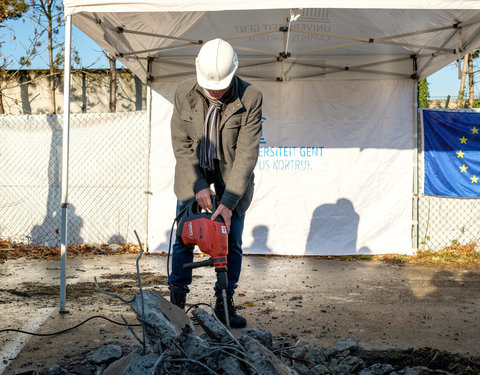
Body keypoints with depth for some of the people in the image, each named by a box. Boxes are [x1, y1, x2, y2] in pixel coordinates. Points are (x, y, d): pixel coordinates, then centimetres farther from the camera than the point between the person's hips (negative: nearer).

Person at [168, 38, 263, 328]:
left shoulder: (251, 99, -22)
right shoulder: (185, 93, -15)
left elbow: (246, 154, -23)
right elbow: (181, 144, -9)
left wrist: (228, 202, -27)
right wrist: (199, 186, -18)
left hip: (232, 175, -1)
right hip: (193, 173, 1)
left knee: (231, 242, 0)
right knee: (184, 236, 1)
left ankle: (225, 304, 13)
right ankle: (177, 299, 14)